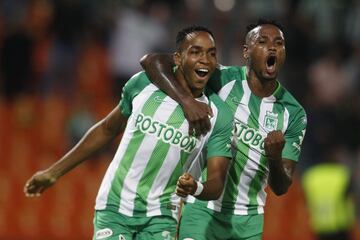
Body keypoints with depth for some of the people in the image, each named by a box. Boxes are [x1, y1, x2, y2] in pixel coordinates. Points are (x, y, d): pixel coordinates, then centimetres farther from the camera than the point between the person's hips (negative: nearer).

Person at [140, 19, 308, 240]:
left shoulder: (293, 113, -2)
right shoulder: (222, 80, -10)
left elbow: (281, 187, -3)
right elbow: (152, 61, -17)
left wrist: (275, 158, -26)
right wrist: (187, 100, -33)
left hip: (249, 220, 3)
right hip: (202, 209, -3)